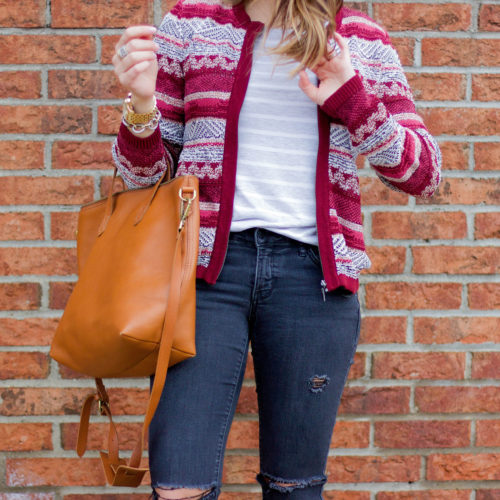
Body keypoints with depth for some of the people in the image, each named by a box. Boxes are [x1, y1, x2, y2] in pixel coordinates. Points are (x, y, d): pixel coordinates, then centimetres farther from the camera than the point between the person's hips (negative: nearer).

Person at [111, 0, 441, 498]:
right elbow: (146, 171, 12)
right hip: (204, 264, 0)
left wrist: (353, 102, -6)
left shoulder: (361, 41, 10)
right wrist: (141, 105, -10)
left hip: (312, 270, 1)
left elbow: (423, 174, 10)